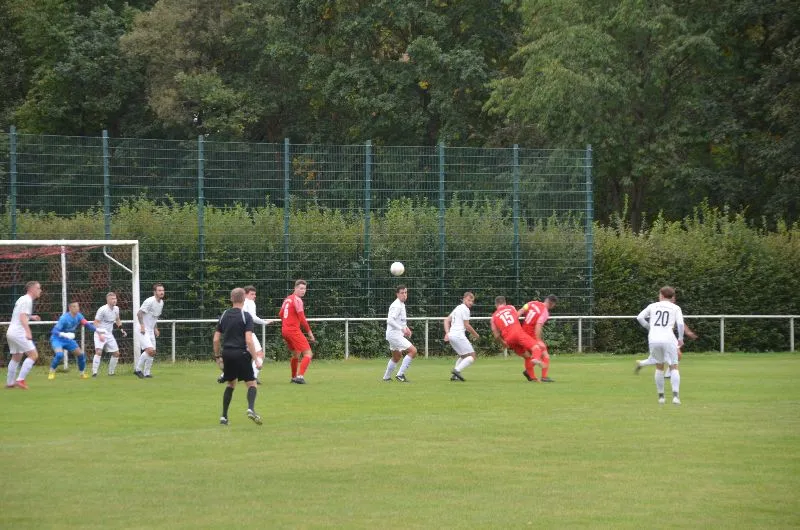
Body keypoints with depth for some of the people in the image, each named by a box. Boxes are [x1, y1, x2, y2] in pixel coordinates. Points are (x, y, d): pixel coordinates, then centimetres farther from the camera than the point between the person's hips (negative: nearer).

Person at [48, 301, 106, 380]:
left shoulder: (78, 316, -8)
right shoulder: (64, 318, -29)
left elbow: (87, 324, -4)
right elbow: (54, 331, -33)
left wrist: (98, 330, -19)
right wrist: (65, 334, -51)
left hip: (68, 339, 7)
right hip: (57, 339, -7)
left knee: (80, 354, 1)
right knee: (59, 354, -31)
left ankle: (82, 373, 20)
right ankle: (51, 372, -12)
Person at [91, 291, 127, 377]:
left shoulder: (116, 309, 5)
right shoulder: (102, 310, -17)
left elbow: (117, 320, 24)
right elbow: (96, 322, -17)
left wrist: (121, 329, 11)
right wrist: (100, 334, -26)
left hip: (109, 334, 7)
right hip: (100, 334, -7)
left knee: (116, 353, 6)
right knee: (99, 351, -23)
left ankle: (111, 372, 21)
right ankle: (94, 372, -20)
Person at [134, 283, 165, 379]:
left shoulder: (161, 303, 10)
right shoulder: (150, 301, -17)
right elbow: (139, 313, -18)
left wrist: (155, 328, 16)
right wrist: (142, 326, -25)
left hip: (151, 331, 9)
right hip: (144, 331, -9)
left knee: (152, 353, 6)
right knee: (150, 350, -21)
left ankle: (146, 373, 15)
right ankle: (138, 369, -9)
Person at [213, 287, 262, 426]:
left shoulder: (224, 315, 8)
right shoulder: (246, 316, -7)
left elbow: (216, 339, 9)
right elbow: (249, 340, -15)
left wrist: (217, 356, 19)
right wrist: (255, 358, -11)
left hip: (227, 353, 5)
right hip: (241, 353, -5)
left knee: (231, 384, 20)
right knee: (252, 383, 0)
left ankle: (224, 416, 16)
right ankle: (251, 409, -25)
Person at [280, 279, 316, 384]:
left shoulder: (287, 299, 14)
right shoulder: (297, 300, -11)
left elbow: (281, 314, 22)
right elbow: (302, 318, -16)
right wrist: (309, 332, -9)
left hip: (285, 330, 9)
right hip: (294, 331, -9)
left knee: (296, 354, 25)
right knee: (308, 354, -8)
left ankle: (294, 377, 31)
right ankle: (300, 376, -21)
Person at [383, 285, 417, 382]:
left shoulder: (402, 304, 13)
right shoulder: (397, 306, -18)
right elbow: (390, 320, -28)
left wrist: (406, 328, 12)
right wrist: (402, 329, -29)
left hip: (396, 335, 11)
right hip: (394, 334, -11)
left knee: (396, 357, 26)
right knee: (413, 351, -16)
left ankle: (386, 377, 38)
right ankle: (400, 374, -15)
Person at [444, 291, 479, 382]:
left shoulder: (458, 308, 22)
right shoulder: (465, 309, -6)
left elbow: (447, 320, 22)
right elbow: (467, 326, -8)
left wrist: (447, 333, 13)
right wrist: (475, 334, 6)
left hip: (451, 335, 9)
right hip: (459, 335, -9)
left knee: (462, 356, 25)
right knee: (472, 356, -9)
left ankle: (455, 375, 12)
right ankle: (457, 370, -24)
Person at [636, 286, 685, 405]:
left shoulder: (653, 306, 15)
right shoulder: (675, 308, 10)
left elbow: (640, 317, 4)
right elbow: (680, 323, -4)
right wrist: (681, 338, 8)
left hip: (653, 339, 2)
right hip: (668, 338, -2)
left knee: (659, 367, 19)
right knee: (674, 367, 5)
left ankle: (661, 396, 18)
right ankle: (675, 395, -12)